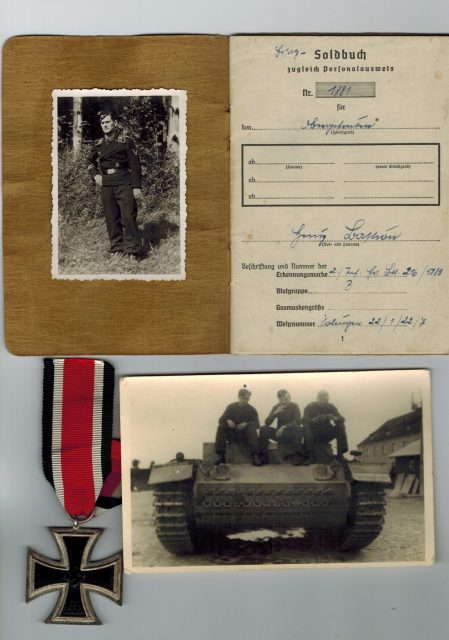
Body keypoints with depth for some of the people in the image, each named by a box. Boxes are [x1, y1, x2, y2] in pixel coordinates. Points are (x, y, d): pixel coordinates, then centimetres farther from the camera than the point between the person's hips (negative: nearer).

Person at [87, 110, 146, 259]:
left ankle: (134, 249, -6)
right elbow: (90, 161, 26)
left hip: (124, 183, -5)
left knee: (128, 216, -11)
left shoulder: (126, 141, 0)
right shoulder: (98, 145, 12)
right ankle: (116, 247, 15)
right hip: (106, 185, 5)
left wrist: (137, 187, -11)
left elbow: (135, 165, -4)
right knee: (111, 218, 6)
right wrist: (95, 175, 6)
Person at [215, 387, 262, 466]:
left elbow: (256, 424, -8)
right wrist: (227, 421, -24)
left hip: (245, 435, -1)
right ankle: (220, 455, -28)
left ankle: (255, 456, -38)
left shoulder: (252, 410, 2)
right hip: (231, 434, 1)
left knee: (252, 429, -31)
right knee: (221, 427, -24)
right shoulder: (231, 407, 4)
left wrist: (246, 424, -27)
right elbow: (221, 420, 0)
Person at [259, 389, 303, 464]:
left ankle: (298, 456, -26)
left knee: (298, 428, -35)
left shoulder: (294, 406, -5)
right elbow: (267, 423, -6)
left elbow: (298, 421, -17)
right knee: (263, 429, -20)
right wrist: (275, 413, -23)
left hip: (291, 434, -3)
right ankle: (263, 456, -15)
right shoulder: (276, 407, 2)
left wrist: (284, 426, -28)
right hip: (279, 433, 3)